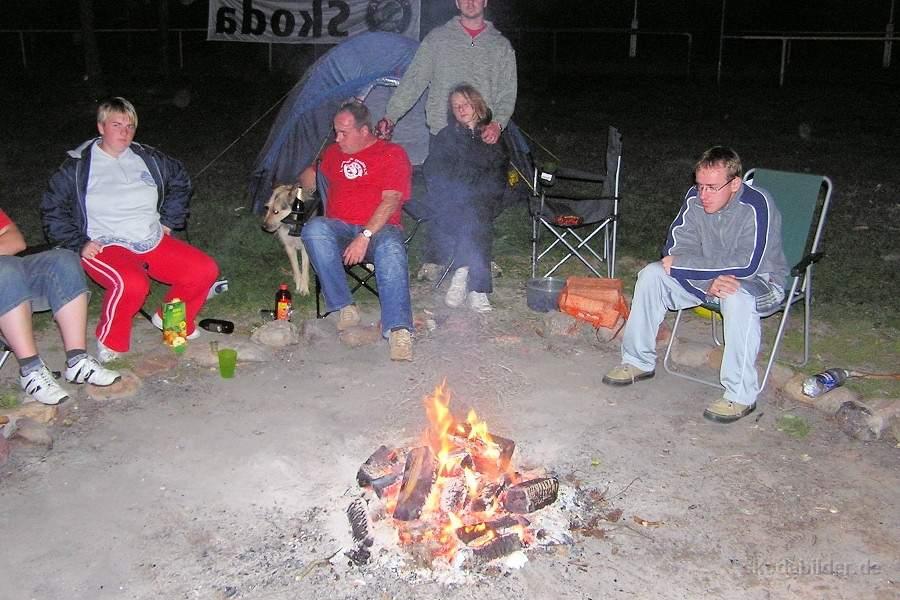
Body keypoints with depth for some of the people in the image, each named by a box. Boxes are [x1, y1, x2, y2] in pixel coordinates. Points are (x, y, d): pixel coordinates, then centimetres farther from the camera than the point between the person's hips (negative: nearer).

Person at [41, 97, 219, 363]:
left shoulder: (147, 158, 9)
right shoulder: (78, 166, -1)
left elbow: (179, 179, 25)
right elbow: (52, 207, 3)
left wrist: (168, 220, 18)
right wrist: (79, 244, -6)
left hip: (155, 243, 5)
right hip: (107, 248, -5)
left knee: (206, 270, -11)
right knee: (133, 284, -38)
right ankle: (110, 341, -9)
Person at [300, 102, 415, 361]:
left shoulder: (392, 153, 6)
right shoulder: (334, 152, 23)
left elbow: (391, 201, -8)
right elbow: (308, 183, 38)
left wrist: (365, 236, -20)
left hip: (379, 228, -3)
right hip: (339, 229, 4)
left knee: (390, 248, -38)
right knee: (314, 228, -31)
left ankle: (398, 330, -48)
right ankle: (345, 309, -31)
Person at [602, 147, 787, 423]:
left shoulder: (756, 205, -27)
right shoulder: (695, 198, -11)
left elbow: (746, 265, -34)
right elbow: (675, 248, -13)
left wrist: (680, 264, -29)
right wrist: (709, 282, -31)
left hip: (760, 281, -5)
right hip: (706, 278, 6)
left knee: (738, 297, -39)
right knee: (651, 274, -12)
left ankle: (741, 395, -28)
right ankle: (638, 362, 0)